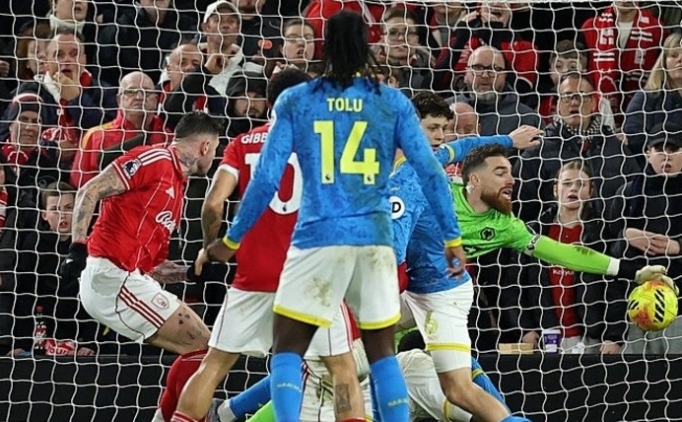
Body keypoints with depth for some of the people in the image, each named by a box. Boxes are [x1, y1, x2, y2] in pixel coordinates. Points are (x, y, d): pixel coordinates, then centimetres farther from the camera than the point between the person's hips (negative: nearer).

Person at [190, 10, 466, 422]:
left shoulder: (296, 101, 2)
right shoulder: (393, 102, 5)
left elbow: (266, 179, 0)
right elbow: (431, 172, 0)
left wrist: (231, 241, 8)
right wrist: (453, 238, 8)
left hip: (319, 238, -2)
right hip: (375, 239, 2)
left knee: (288, 349, 5)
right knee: (382, 351, 13)